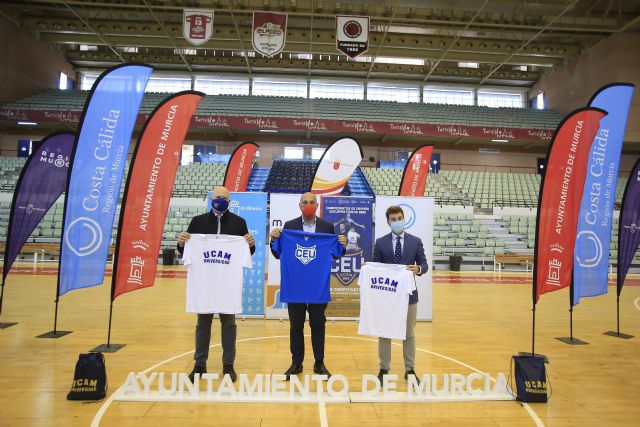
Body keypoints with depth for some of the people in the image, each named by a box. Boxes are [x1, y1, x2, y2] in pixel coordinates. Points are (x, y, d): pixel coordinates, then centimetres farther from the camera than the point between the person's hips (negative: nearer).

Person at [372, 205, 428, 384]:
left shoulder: (416, 241, 2)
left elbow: (424, 264, 3)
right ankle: (383, 369, 22)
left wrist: (418, 269, -19)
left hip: (408, 293, 1)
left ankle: (410, 369, 26)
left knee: (409, 334, 12)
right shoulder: (380, 242, 1)